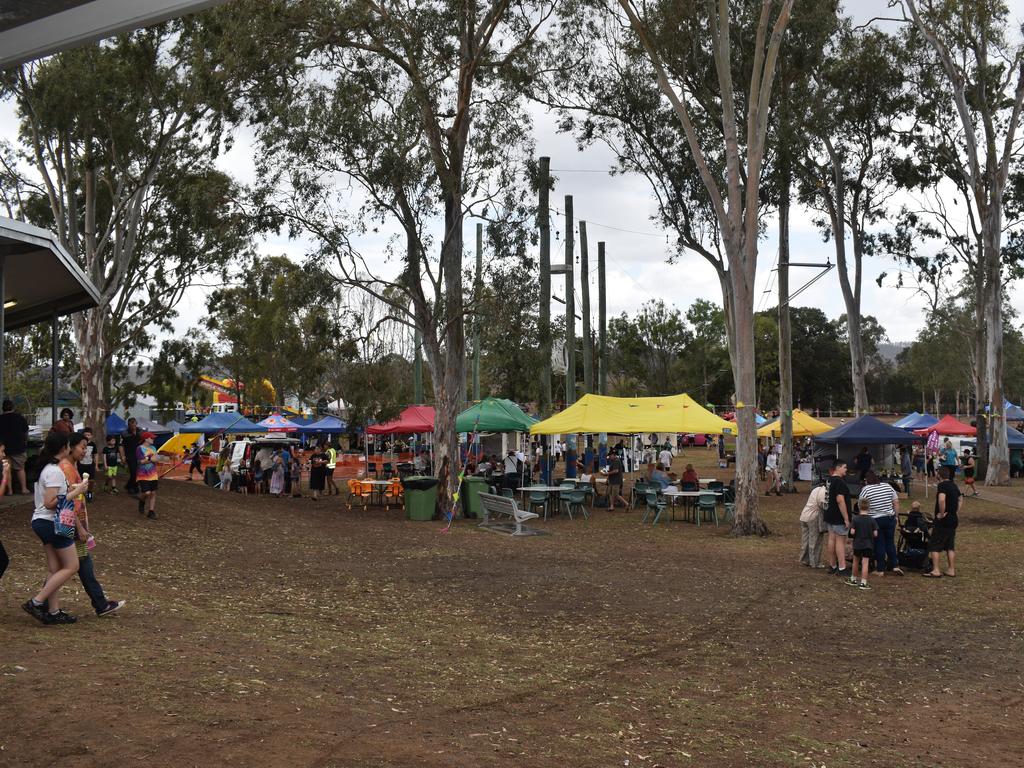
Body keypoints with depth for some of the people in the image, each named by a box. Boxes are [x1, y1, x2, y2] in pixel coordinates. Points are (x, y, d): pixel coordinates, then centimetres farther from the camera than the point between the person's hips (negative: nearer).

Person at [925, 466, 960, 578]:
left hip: (942, 520, -8)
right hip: (954, 520, 8)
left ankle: (935, 571, -7)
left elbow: (941, 499, -31)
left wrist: (942, 513, -21)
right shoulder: (954, 486, 11)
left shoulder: (942, 485, -15)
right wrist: (955, 512, 16)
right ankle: (951, 570, 14)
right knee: (950, 546, 13)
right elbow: (959, 500, 23)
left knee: (934, 546, -3)